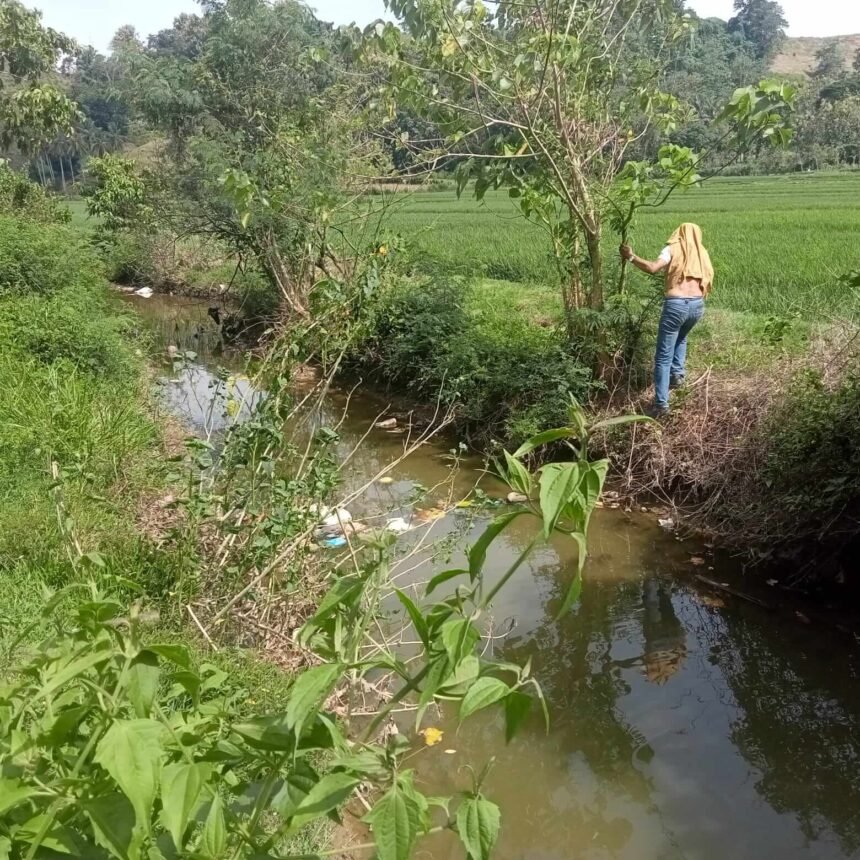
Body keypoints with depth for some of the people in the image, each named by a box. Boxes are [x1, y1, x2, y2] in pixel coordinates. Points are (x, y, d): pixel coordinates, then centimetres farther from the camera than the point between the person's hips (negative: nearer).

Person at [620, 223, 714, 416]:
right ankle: (678, 373, 23)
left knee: (663, 356, -2)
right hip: (697, 305, 5)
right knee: (681, 338, 37)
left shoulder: (673, 249, 3)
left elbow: (653, 268, -15)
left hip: (676, 305, -5)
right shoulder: (702, 253, 17)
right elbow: (707, 283, 17)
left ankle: (661, 403, -8)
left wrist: (631, 257, -6)